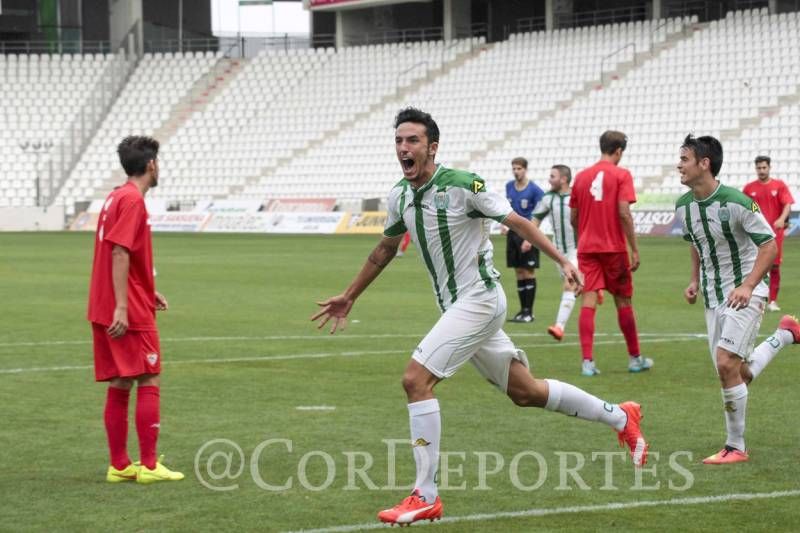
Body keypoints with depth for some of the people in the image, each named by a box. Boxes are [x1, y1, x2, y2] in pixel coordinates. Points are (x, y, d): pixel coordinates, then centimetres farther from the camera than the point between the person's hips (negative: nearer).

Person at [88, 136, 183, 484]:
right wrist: (121, 307, -24)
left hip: (105, 308, 9)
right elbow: (119, 253, -21)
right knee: (149, 382, -4)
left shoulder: (116, 197, 16)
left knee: (119, 386, 10)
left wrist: (148, 292, 22)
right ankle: (148, 465, -3)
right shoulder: (133, 201, -13)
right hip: (131, 312, -9)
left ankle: (119, 465, 11)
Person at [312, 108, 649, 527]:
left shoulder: (462, 185, -17)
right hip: (456, 305, 8)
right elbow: (385, 249, 21)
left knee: (416, 379, -18)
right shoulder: (399, 195, 5)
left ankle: (425, 497, -11)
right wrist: (348, 297, 26)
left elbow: (517, 222, -11)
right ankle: (620, 417, 34)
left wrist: (562, 261, -18)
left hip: (479, 299, -8)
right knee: (525, 391, 16)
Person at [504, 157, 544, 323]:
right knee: (519, 272, 9)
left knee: (528, 272, -5)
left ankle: (529, 312, -1)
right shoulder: (509, 186, 8)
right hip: (513, 233, 6)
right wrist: (504, 223, 7)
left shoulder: (535, 190, -10)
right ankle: (522, 310, 15)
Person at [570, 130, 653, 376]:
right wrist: (634, 249, -12)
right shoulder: (621, 175, -5)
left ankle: (587, 361, -13)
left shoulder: (581, 176, 8)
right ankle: (635, 358, 21)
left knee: (588, 301, -3)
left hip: (586, 248, 3)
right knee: (623, 301, 10)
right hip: (614, 247, -3)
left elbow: (573, 218, 11)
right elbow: (624, 213, -14)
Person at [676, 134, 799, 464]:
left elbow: (769, 245, -15)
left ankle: (736, 447, -5)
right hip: (712, 297, 7)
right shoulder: (683, 206, 1)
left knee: (726, 363, -18)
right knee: (739, 374, 8)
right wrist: (695, 281, 10)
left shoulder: (735, 202, -20)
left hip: (744, 293, -7)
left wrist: (747, 286, -25)